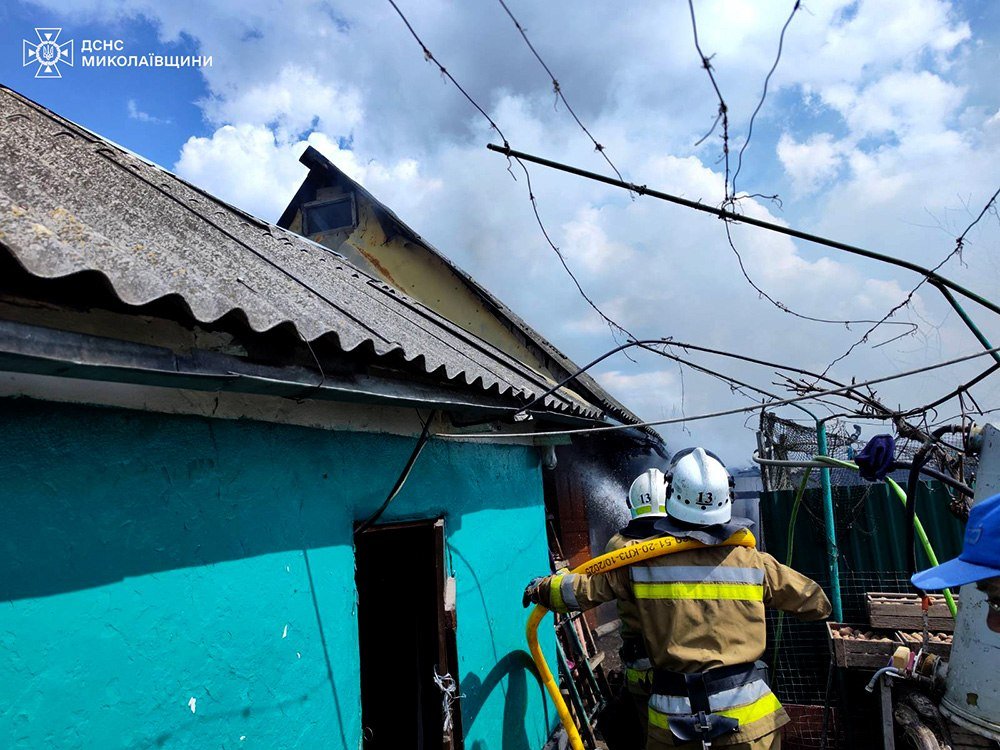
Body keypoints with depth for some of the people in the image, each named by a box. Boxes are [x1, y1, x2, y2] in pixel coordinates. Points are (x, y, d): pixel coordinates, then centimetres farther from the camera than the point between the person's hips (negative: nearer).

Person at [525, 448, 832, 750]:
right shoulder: (754, 564, -8)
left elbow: (581, 590, -4)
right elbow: (817, 603, 4)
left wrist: (540, 588, 16)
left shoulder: (642, 564, -10)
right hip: (749, 723, 0)